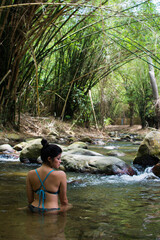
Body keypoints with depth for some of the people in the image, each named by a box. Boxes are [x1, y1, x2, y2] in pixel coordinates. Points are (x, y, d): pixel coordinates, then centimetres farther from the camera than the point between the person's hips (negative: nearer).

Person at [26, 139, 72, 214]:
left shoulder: (31, 174, -3)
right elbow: (64, 200, -3)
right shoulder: (61, 175, -14)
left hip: (34, 210, 5)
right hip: (51, 211, -5)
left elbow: (30, 200, 5)